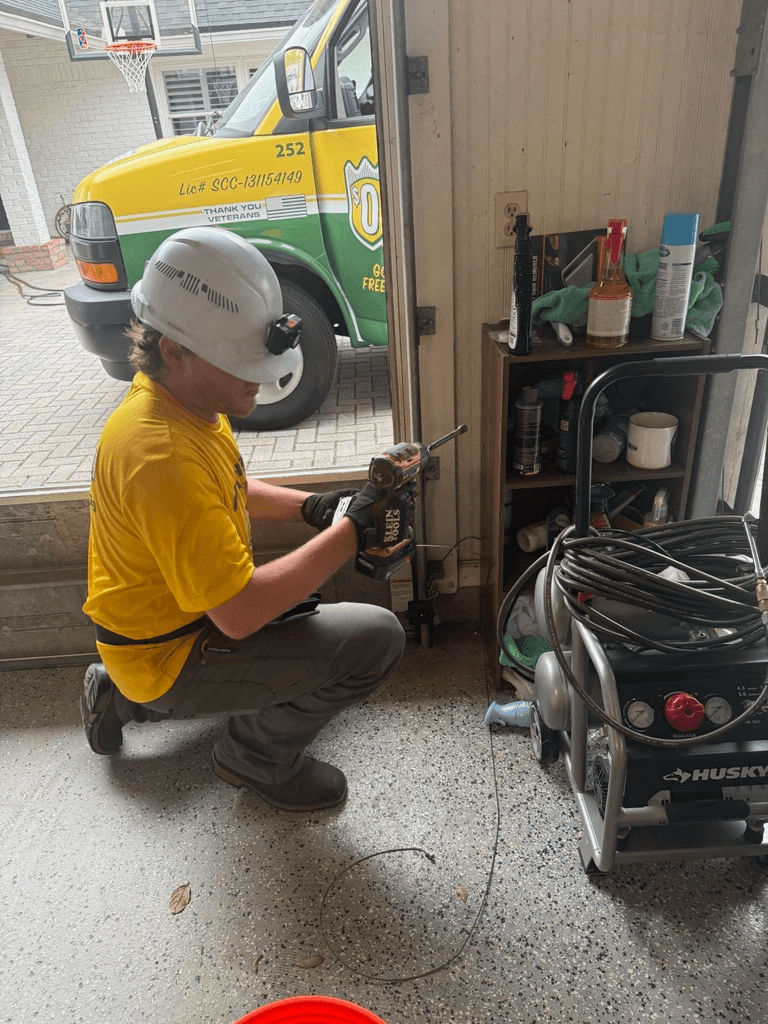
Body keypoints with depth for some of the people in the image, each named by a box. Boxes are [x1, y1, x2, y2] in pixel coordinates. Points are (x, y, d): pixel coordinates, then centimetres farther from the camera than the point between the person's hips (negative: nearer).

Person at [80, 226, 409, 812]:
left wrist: (312, 507, -2)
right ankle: (259, 756, 8)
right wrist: (351, 530, -25)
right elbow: (240, 614, -32)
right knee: (378, 639, -18)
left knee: (307, 606, 33)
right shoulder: (162, 456, -33)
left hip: (181, 611, 9)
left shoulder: (183, 398, -2)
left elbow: (230, 491, 15)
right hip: (170, 658, -9)